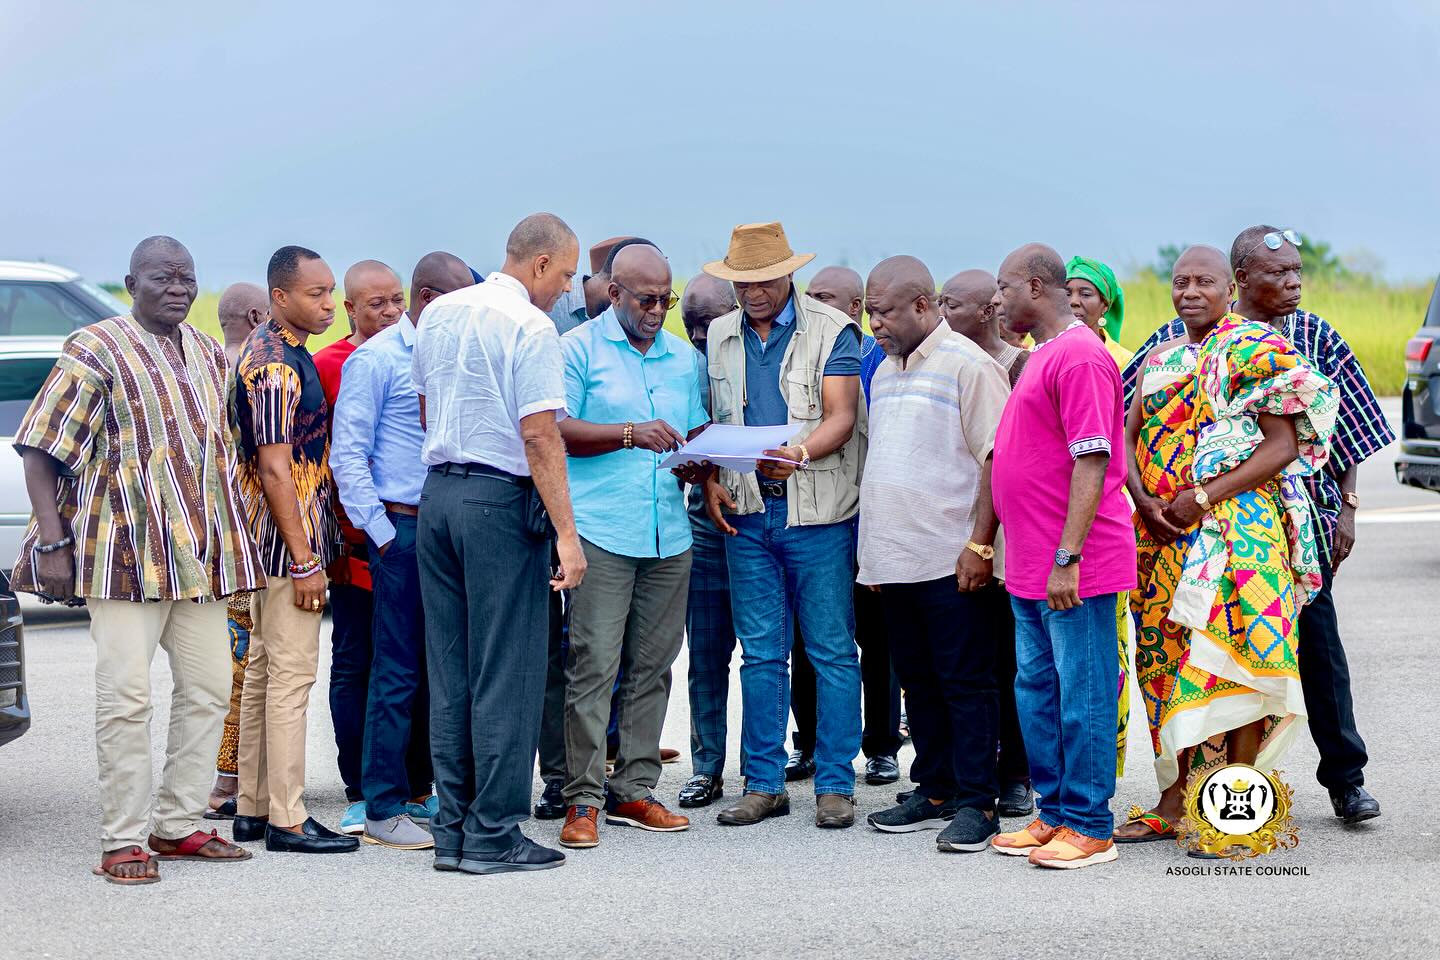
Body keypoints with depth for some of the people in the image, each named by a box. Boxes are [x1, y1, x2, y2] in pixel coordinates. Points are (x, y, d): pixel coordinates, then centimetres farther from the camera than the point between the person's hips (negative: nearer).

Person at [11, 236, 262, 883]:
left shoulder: (209, 354, 15)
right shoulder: (97, 350, -5)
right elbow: (39, 452, -7)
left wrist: (231, 547, 20)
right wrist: (52, 543, -16)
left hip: (201, 555, 7)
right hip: (125, 553, -7)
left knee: (208, 686, 8)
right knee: (125, 695, -7)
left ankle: (178, 826, 18)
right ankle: (123, 842, -1)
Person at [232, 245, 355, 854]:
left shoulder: (278, 352, 15)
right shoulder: (276, 365, -17)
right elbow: (275, 469, -21)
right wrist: (304, 561, -21)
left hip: (274, 542, 11)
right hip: (289, 540, -11)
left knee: (263, 671, 13)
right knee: (291, 674, -7)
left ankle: (252, 809, 19)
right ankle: (286, 820, -5)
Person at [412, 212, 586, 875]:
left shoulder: (438, 313, 12)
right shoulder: (531, 327, -11)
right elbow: (540, 435, -17)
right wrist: (566, 534, -16)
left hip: (438, 492, 8)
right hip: (502, 500, -7)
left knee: (448, 670, 10)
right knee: (506, 672, -2)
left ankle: (452, 830, 14)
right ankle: (493, 836, 0)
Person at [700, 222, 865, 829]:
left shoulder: (831, 330, -2)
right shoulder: (719, 337, 13)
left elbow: (842, 416, -11)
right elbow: (709, 420, 18)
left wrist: (800, 452, -30)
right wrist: (710, 480, 1)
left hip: (818, 512, -4)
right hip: (746, 512, 4)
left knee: (832, 652, -1)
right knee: (761, 653, 6)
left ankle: (835, 785, 6)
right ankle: (763, 784, 13)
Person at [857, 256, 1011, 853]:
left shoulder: (966, 364, -8)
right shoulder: (885, 372, 17)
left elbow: (997, 459, -12)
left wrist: (980, 542, -18)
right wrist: (871, 551, 18)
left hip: (951, 559, -8)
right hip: (894, 559, 8)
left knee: (965, 683, -3)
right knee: (919, 683, 12)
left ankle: (975, 804, 0)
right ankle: (935, 792, 20)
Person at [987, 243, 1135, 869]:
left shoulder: (1079, 356, -14)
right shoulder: (1042, 356, 18)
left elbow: (1092, 463, -20)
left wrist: (1067, 556, -23)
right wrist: (989, 542, 23)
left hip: (1074, 570, -10)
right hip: (1031, 567, 10)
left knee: (1081, 695, -3)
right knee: (1036, 693, 14)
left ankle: (1089, 828, 3)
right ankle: (1054, 814, 23)